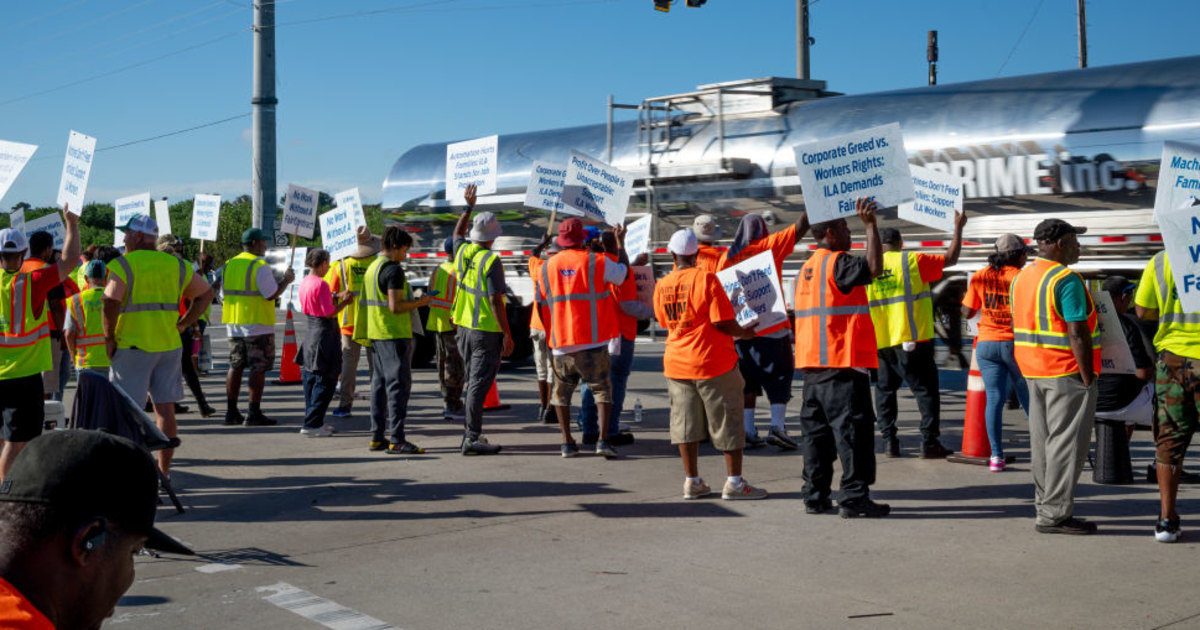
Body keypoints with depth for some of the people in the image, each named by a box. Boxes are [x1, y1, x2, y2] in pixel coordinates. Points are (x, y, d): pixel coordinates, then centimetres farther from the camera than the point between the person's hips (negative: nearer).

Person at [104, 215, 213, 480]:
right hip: (169, 346, 5)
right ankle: (164, 471, 15)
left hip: (132, 347, -5)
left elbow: (111, 304, -19)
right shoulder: (176, 265, 9)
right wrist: (183, 324, 12)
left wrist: (109, 339, -8)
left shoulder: (122, 265, -7)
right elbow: (206, 293, 15)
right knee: (165, 409, 9)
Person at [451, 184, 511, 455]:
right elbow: (496, 302, -19)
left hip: (464, 327, 8)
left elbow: (457, 233, 30)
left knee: (472, 380, 18)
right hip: (486, 330, -8)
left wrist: (468, 207, 32)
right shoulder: (491, 261, -17)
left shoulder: (462, 251, 3)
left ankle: (470, 432, 24)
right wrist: (507, 335, -16)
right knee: (479, 384, -6)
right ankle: (472, 439, -7)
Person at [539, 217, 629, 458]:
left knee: (562, 391, 14)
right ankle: (603, 439, -6)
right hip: (593, 340, -3)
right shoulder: (597, 262, -5)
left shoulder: (547, 267, 6)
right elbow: (623, 273, 11)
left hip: (561, 343, 3)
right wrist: (620, 242, 23)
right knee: (602, 389, 7)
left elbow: (544, 305, 13)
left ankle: (567, 442, 10)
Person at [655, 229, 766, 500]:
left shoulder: (662, 285, 3)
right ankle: (734, 482, 7)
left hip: (676, 363, 5)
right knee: (727, 421, 5)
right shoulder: (706, 279, -12)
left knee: (686, 422, 10)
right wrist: (744, 333, 1)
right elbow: (722, 322, -16)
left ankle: (692, 481, 13)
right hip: (713, 362, -5)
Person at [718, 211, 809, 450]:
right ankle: (777, 426, -8)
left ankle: (747, 431, 7)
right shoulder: (770, 246, -3)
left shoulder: (726, 257, 7)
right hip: (771, 328, -3)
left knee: (747, 380, 10)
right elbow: (801, 227, -4)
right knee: (779, 377, 4)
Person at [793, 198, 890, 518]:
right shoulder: (836, 263, -11)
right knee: (852, 429, -5)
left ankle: (816, 495, 15)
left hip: (813, 365, 9)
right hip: (842, 363, -9)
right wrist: (870, 225, -20)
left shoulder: (806, 268, 18)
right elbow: (873, 268, -25)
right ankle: (854, 498, -5)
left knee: (816, 430, 11)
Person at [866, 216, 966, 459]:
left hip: (880, 343, 4)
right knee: (926, 389, 4)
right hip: (912, 340, -3)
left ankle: (889, 442, 9)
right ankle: (929, 442, 0)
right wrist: (958, 227, 15)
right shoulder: (912, 261, -4)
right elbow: (950, 258, 3)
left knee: (885, 389, 14)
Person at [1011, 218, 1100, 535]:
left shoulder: (1021, 277, 11)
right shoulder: (1066, 280, -15)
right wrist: (1088, 377, -16)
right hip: (1066, 372, -9)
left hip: (1033, 369, 9)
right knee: (1066, 442, -4)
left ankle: (1045, 505, 19)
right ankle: (1055, 514, -2)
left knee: (1042, 441, 13)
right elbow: (1077, 333, -20)